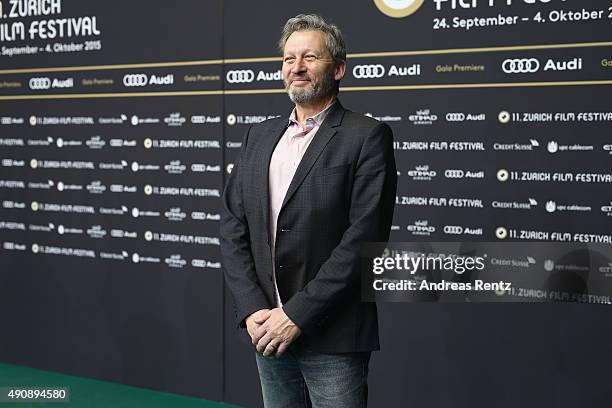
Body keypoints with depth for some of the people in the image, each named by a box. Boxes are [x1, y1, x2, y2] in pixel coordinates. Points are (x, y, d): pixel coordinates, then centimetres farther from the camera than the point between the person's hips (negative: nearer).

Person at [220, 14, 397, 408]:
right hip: (268, 331, 5)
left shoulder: (368, 136, -6)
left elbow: (364, 237, -14)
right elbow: (233, 228, 7)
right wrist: (252, 310, -6)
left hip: (333, 339, -5)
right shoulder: (259, 136, 11)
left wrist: (297, 315, -15)